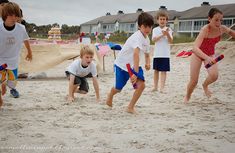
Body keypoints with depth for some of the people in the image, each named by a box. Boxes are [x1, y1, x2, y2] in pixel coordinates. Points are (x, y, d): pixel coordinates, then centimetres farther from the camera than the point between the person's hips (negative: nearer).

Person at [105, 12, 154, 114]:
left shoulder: (147, 39, 1)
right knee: (118, 89, 7)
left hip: (134, 66, 7)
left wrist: (147, 63, -9)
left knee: (141, 85, -15)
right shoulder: (138, 36, -27)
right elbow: (136, 54, -41)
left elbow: (147, 55, 15)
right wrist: (136, 73, -48)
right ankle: (110, 96, 44)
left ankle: (130, 107, 1)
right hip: (122, 64, -7)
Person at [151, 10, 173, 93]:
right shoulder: (155, 30, 6)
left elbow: (171, 41, -7)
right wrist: (162, 35, -22)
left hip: (165, 54, -2)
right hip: (157, 54, 2)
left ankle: (162, 88, -3)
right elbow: (153, 39, -9)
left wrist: (167, 34, -26)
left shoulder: (168, 29, 3)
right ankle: (155, 87, 19)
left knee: (163, 71, -4)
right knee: (156, 70, 9)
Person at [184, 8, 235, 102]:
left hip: (210, 55, 4)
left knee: (214, 76, -21)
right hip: (198, 53, -4)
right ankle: (187, 97, 29)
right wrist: (206, 58, -58)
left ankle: (205, 85, 14)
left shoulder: (222, 29, -18)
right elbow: (195, 48, -44)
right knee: (194, 81, -2)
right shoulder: (205, 30, -33)